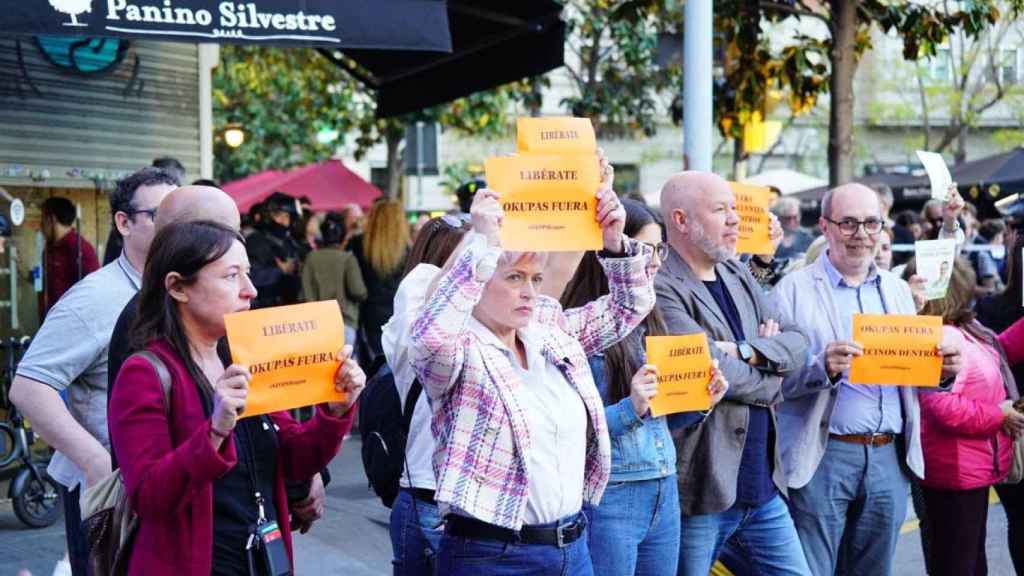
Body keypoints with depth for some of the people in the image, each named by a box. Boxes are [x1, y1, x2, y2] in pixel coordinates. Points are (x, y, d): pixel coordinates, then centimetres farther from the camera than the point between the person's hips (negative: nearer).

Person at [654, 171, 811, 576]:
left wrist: (748, 351, -13)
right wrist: (771, 378, -4)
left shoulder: (738, 274, 13)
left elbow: (796, 343, 6)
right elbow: (714, 369, -23)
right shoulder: (662, 289, -15)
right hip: (702, 489, -8)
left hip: (762, 482, 8)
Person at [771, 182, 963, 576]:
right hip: (823, 458, -5)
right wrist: (822, 367, -27)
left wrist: (944, 369, -4)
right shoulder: (794, 289, -3)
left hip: (890, 457, 5)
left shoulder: (898, 290, 15)